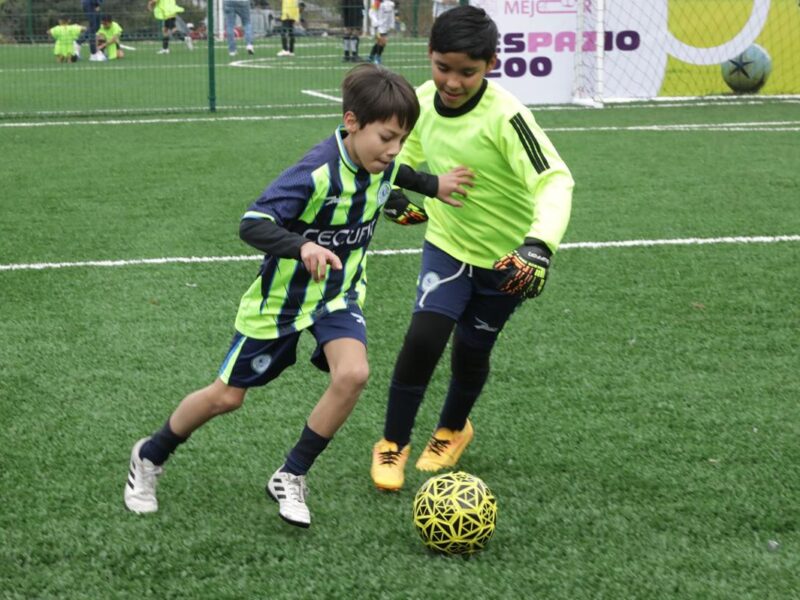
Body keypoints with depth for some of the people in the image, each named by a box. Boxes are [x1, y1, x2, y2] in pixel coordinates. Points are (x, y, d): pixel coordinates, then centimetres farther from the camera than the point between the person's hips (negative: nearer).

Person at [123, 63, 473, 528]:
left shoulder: (382, 164, -11)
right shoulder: (317, 173, -33)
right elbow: (252, 224, -40)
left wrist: (434, 186, 16)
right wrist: (301, 247, -55)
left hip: (339, 294, 5)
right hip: (282, 298, -5)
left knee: (353, 373, -24)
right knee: (227, 396, 7)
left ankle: (291, 479, -6)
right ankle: (150, 458, 35)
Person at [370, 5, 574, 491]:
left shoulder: (506, 118, -30)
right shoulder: (422, 101, -12)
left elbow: (555, 181, -39)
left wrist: (539, 245, -52)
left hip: (505, 257, -3)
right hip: (448, 243, 3)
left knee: (471, 352, 11)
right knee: (424, 337, -14)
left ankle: (453, 429, 44)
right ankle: (393, 444, 6)